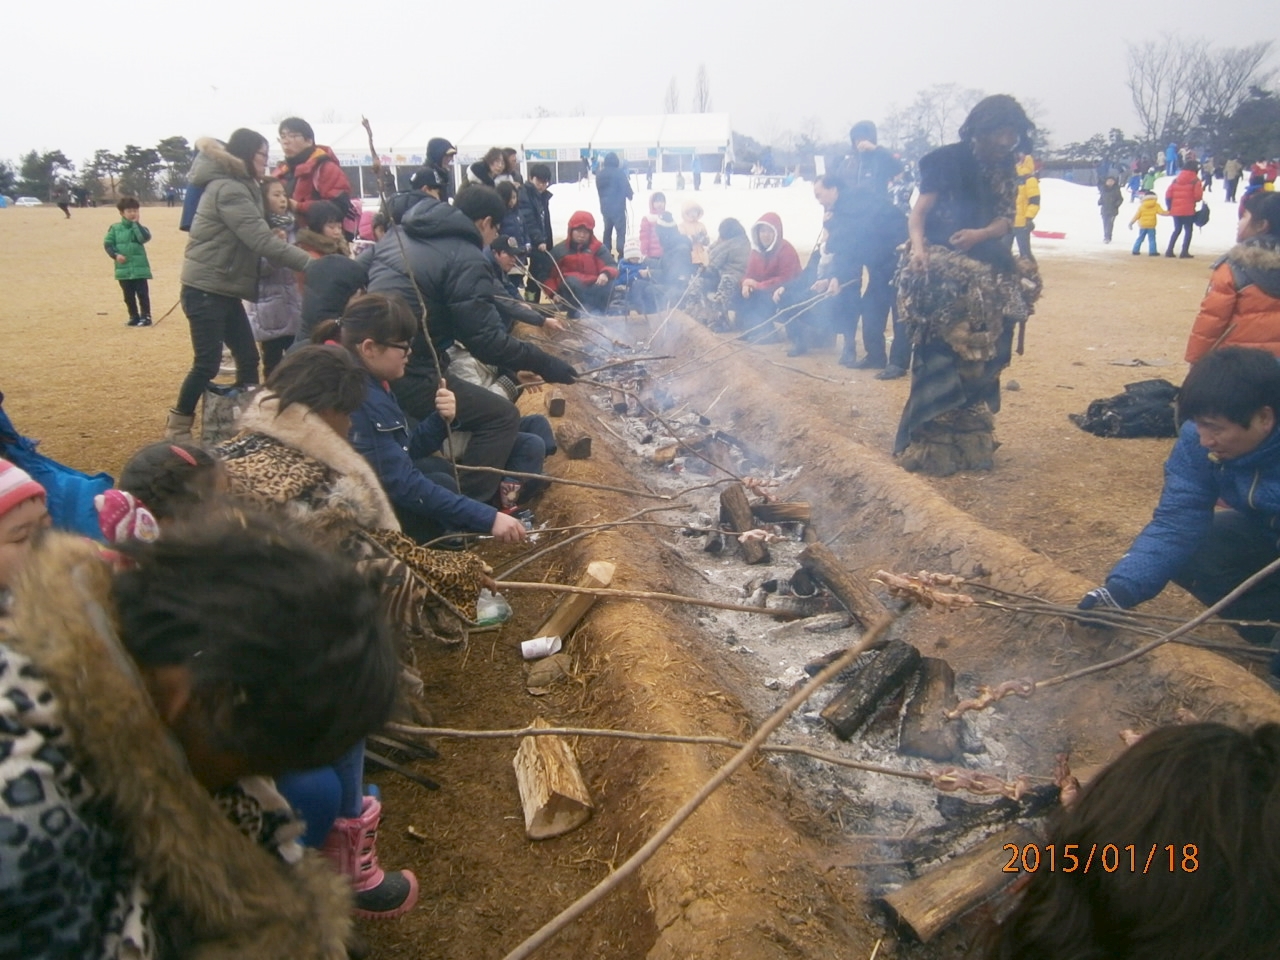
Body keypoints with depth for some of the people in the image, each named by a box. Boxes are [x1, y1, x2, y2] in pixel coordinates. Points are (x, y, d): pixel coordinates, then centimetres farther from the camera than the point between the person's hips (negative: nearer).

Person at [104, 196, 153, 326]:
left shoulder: (139, 228, 1)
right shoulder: (115, 228, 3)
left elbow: (146, 237, -20)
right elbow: (107, 244, 4)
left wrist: (136, 224, -14)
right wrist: (115, 255, -11)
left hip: (140, 268, -2)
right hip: (123, 268, 2)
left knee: (142, 294, -2)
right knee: (128, 296, 9)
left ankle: (146, 316, 6)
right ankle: (134, 317, 18)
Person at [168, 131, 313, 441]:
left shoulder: (240, 187, 15)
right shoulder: (229, 190, -16)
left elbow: (252, 240, 11)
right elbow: (261, 241, -25)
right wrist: (308, 262, -26)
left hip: (225, 290, 10)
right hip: (205, 290, -10)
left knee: (248, 358, 8)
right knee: (208, 364, -4)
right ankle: (177, 427, 11)